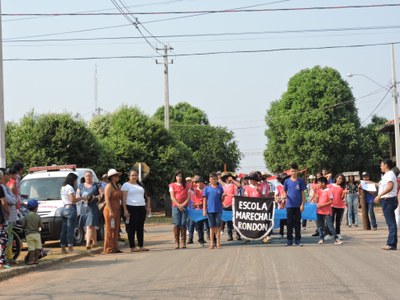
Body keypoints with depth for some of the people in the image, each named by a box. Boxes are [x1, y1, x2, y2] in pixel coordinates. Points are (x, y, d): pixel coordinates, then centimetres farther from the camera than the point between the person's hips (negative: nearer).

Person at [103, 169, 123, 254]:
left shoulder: (117, 186, 17)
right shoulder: (109, 186, -10)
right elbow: (107, 199, -17)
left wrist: (119, 211, 17)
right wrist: (111, 211, -22)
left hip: (117, 211, 9)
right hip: (110, 211, -9)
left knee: (116, 230, 10)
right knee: (110, 230, -7)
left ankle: (115, 248, 14)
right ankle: (108, 249, -5)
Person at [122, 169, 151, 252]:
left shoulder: (140, 185, 19)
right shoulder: (126, 185, 0)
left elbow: (146, 196, 21)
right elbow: (124, 198, -7)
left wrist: (148, 207, 11)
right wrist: (125, 209, -16)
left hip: (141, 208, 6)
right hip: (131, 208, -6)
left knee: (141, 228, 7)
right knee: (132, 228, -5)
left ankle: (141, 246, 11)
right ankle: (132, 247, -3)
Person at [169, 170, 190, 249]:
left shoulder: (186, 186, 13)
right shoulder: (172, 185, 10)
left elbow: (188, 196, 7)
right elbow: (172, 197, 1)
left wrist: (183, 204, -9)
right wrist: (178, 205, -10)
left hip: (184, 206, 1)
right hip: (176, 206, -1)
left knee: (183, 224, -3)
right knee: (177, 224, -6)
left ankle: (183, 242, -3)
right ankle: (176, 242, -6)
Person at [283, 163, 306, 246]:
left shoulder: (300, 181, 2)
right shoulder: (287, 181, 5)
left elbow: (302, 193, 3)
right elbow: (284, 192, 12)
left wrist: (302, 204, -4)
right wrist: (285, 195, -12)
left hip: (298, 205, -1)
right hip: (289, 205, 1)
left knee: (297, 223, 4)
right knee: (289, 223, 4)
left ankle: (298, 240, 9)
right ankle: (289, 240, 9)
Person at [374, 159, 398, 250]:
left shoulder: (390, 174, -13)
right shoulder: (387, 175, 18)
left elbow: (390, 186, -27)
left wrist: (379, 195, -28)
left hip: (388, 200, -10)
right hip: (386, 200, 10)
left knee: (391, 222, -11)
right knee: (390, 222, 10)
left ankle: (391, 244, -13)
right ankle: (391, 243, 13)